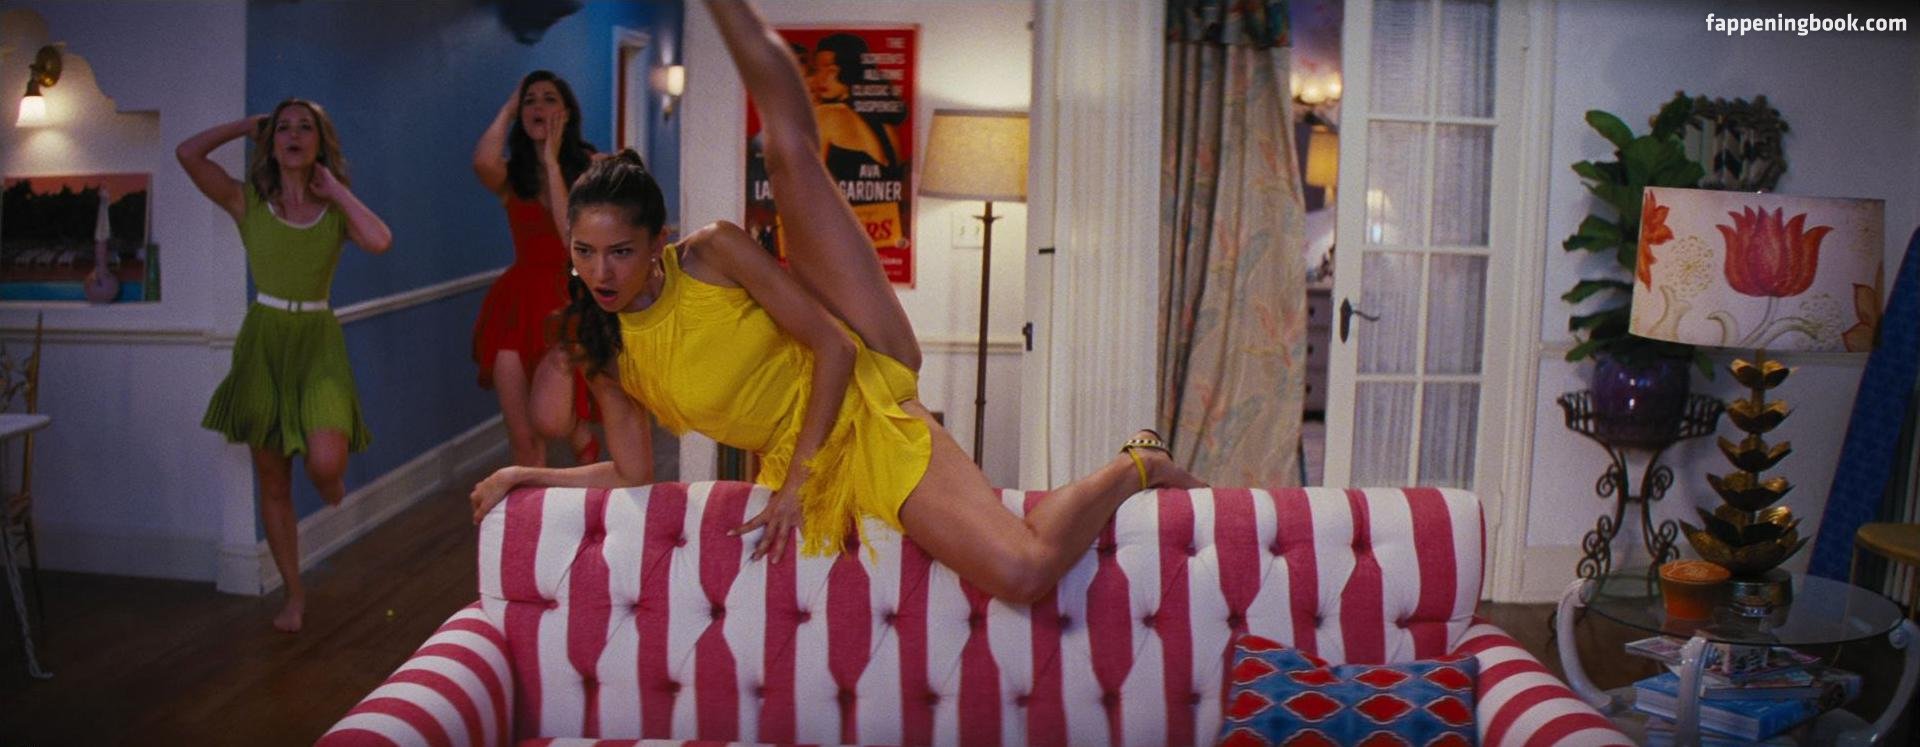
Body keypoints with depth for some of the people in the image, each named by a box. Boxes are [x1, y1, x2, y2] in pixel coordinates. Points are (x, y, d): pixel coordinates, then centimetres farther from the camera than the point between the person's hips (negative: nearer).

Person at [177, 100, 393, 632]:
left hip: (318, 340, -1)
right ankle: (294, 595, 22)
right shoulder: (248, 202, 1)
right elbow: (188, 153, -12)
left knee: (327, 464, -23)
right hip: (263, 337, 1)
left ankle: (331, 482, 18)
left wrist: (337, 190, -8)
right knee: (272, 482, 6)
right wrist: (249, 124, 0)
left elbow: (380, 241, -18)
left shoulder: (336, 210, 2)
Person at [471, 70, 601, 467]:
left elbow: (574, 235, -16)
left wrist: (552, 160, -12)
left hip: (571, 303, -2)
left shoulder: (590, 167, -1)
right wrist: (507, 108, -4)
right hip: (520, 304, 2)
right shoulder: (512, 175, 5)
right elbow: (483, 162, -22)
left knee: (561, 426, 4)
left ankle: (586, 446, 39)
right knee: (523, 437, -2)